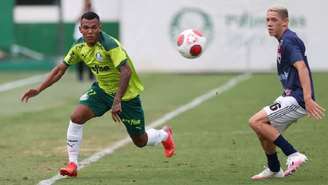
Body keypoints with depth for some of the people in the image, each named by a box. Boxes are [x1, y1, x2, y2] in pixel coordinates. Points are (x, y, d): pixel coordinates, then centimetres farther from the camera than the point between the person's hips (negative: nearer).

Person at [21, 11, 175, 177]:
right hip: (102, 89, 5)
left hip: (127, 93, -5)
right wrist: (38, 90, -6)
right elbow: (60, 69, 1)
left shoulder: (109, 44, -30)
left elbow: (126, 71, -36)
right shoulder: (79, 46, -9)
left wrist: (117, 101, -40)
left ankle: (165, 135, 42)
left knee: (140, 141, 7)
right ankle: (72, 165, -8)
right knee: (76, 117, -18)